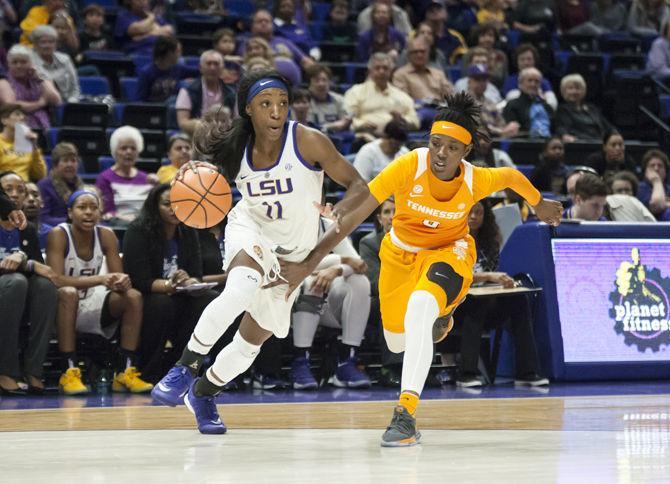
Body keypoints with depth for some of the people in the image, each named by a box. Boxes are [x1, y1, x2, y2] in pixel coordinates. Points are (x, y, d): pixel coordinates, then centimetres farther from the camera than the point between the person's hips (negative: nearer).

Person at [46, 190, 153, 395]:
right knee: (68, 293, -37)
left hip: (91, 307, 5)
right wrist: (100, 279, -36)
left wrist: (122, 282, -29)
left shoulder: (106, 236, -2)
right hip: (61, 305, -5)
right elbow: (57, 280, -27)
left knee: (133, 296, -16)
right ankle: (68, 373, -34)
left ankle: (125, 372, -15)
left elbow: (118, 277, -2)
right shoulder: (59, 235, -16)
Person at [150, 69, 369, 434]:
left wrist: (339, 214, -40)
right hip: (250, 229, -1)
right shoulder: (233, 149, -16)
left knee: (254, 338, 11)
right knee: (241, 288, -36)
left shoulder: (308, 142, -23)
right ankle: (185, 367, -25)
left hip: (293, 253, 1)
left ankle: (203, 392, 37)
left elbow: (358, 186, -18)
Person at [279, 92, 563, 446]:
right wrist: (309, 264, -37)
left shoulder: (476, 181, -26)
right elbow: (356, 212, -32)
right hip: (401, 253, 2)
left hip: (448, 251, -2)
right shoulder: (408, 167, -31)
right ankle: (438, 320, 54)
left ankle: (406, 414, -32)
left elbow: (512, 176, -2)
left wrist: (539, 204, 19)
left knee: (420, 307, -34)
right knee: (397, 343, 16)